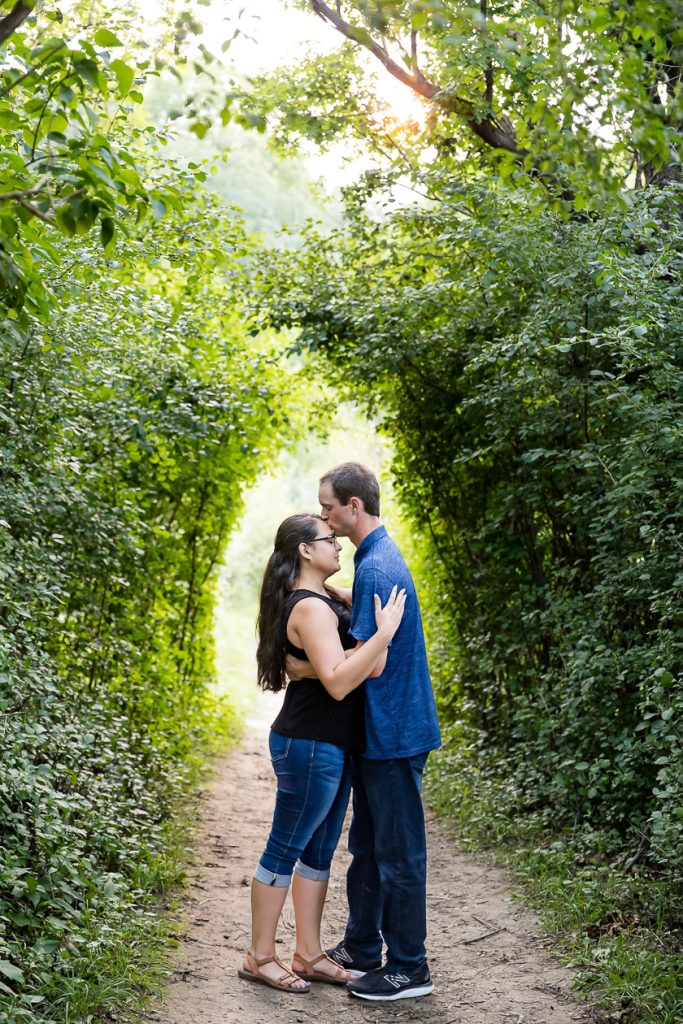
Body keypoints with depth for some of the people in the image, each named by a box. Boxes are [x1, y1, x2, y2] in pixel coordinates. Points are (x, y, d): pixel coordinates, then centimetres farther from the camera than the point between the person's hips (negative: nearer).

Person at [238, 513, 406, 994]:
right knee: (285, 849, 2)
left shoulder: (323, 601, 13)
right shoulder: (310, 608, -19)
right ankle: (260, 958, 13)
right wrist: (384, 633, -28)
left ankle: (309, 955, 24)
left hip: (330, 747, 10)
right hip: (310, 747, -10)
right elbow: (338, 682, -27)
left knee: (320, 851, 15)